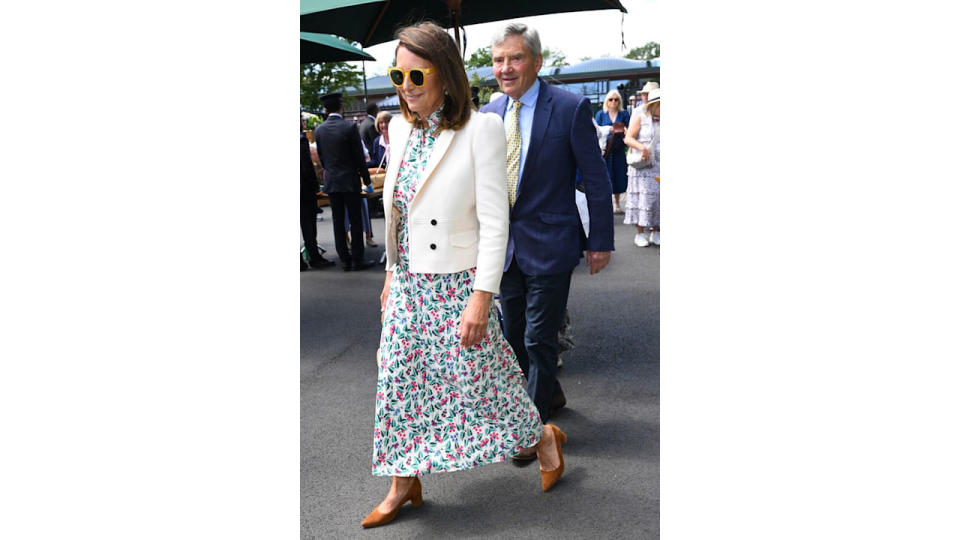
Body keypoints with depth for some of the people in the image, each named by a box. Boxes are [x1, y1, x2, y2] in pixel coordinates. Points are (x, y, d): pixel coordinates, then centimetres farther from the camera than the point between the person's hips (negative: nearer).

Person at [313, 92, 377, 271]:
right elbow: (359, 157, -9)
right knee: (355, 221, 3)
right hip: (349, 181, -4)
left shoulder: (318, 130, 2)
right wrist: (367, 180, 0)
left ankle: (345, 260, 12)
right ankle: (357, 260, 5)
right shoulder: (349, 127, -11)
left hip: (331, 182, 4)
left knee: (338, 222, 8)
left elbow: (321, 157, 10)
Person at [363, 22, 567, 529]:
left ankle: (545, 438, 35)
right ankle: (404, 485, 30)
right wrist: (391, 272, 17)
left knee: (478, 378, 6)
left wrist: (482, 296, -19)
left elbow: (495, 220, -16)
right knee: (399, 382, 12)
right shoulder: (400, 129, 5)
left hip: (458, 283, -6)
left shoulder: (481, 129, -15)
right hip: (408, 284, 6)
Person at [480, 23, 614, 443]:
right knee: (514, 334, 17)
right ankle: (549, 392, 41)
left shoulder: (571, 108, -11)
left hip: (549, 245, -6)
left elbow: (596, 181, -7)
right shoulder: (490, 114, 5)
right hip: (504, 246, 6)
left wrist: (600, 242, -7)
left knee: (538, 339, 1)